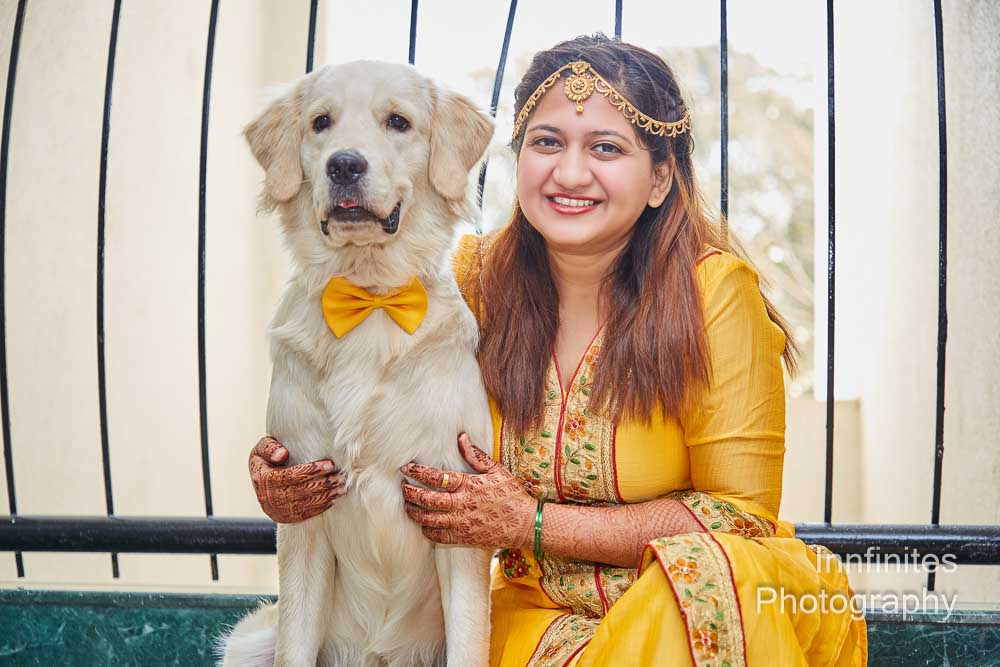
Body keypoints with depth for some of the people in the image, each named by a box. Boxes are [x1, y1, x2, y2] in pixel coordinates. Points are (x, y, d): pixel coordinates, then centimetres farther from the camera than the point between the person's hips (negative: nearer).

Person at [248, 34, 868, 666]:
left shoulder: (712, 288, -14)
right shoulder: (474, 280, -5)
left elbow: (741, 512, -11)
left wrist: (533, 524, -16)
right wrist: (291, 480, -13)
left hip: (698, 612, -1)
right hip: (540, 614, 1)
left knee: (713, 572, -33)